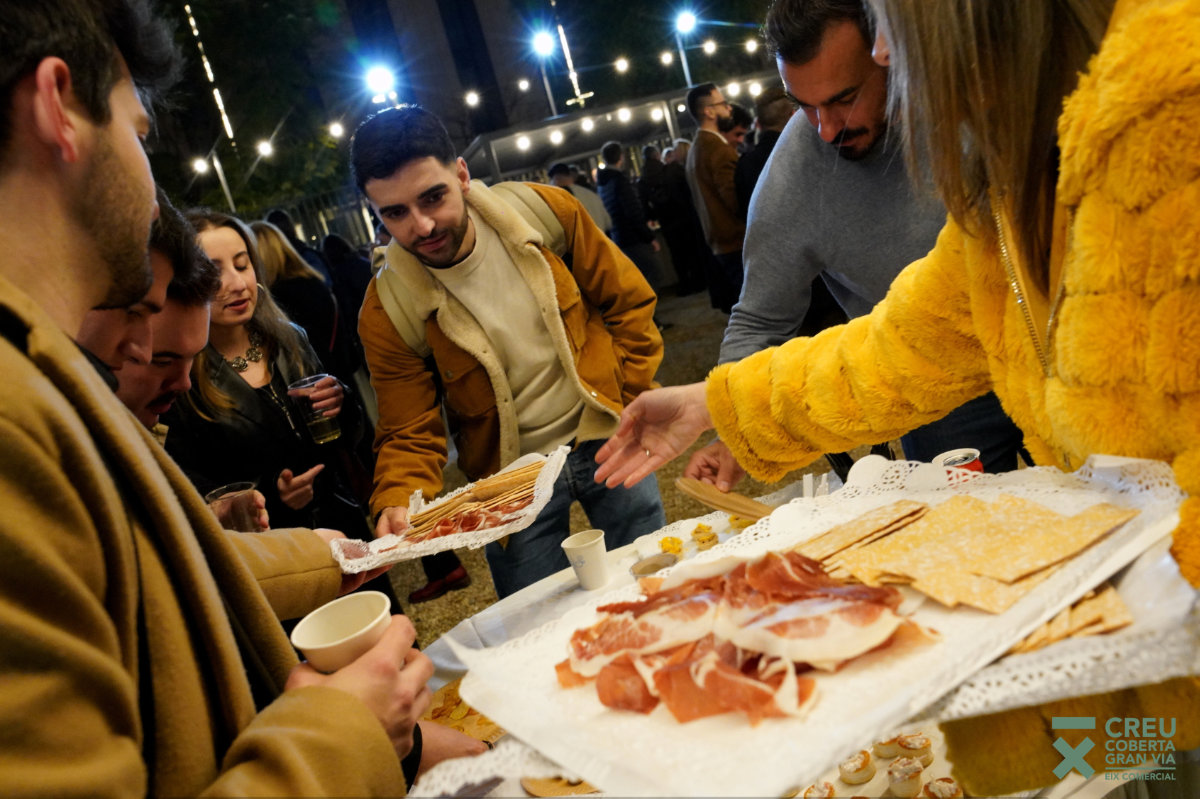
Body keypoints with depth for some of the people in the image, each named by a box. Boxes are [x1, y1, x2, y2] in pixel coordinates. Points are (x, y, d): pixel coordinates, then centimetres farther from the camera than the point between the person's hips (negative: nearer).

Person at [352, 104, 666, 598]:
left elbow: (628, 299, -1)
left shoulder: (543, 210, -14)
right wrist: (398, 502, -28)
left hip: (605, 439, 2)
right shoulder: (387, 313, -17)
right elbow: (409, 434, -9)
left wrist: (632, 399, -6)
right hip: (510, 480, -1)